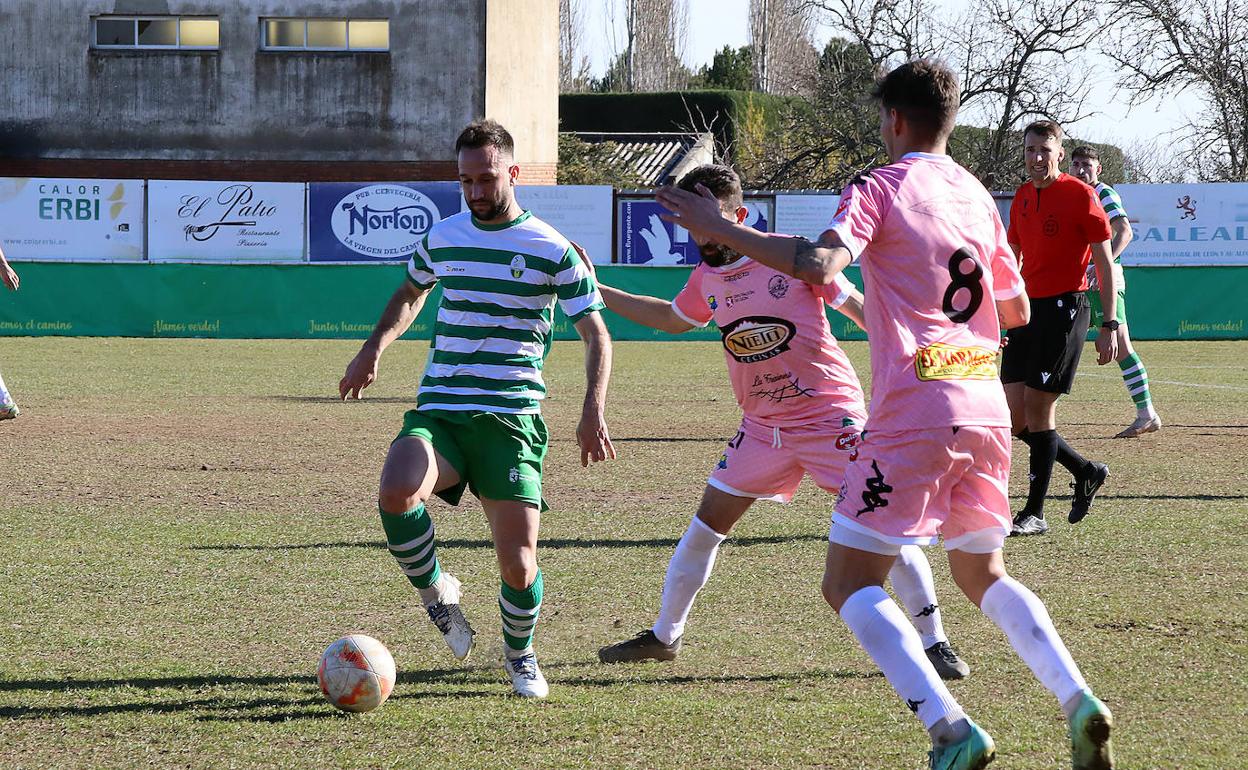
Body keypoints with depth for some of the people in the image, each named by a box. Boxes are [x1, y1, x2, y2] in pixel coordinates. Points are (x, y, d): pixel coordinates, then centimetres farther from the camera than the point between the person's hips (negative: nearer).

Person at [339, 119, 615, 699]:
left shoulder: (551, 249, -1)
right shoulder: (442, 238, 11)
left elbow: (596, 333, 2)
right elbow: (411, 293, 33)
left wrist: (593, 411, -13)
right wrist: (374, 348, 16)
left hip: (511, 419, -2)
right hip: (437, 412, 2)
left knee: (519, 565, -9)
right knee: (396, 492, -32)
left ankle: (519, 654, 25)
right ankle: (435, 591, -3)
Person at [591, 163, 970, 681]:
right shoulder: (706, 280, 3)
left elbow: (857, 307, -7)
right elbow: (671, 318, 25)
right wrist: (596, 291, 23)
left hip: (832, 415, -6)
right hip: (763, 425, 6)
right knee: (708, 521, 7)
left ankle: (934, 643, -4)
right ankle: (664, 636, 22)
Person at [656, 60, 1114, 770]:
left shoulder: (881, 188, -5)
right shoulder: (978, 196, 15)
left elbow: (820, 265, -24)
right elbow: (1017, 311, 23)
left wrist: (720, 230, -19)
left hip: (916, 415, -7)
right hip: (987, 412, 7)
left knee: (849, 584, -1)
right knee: (983, 576, 23)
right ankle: (1077, 698, 2)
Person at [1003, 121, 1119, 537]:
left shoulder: (1080, 195, -8)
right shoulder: (1022, 198, 12)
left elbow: (1105, 264, -8)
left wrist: (1109, 326, -13)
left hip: (1064, 308, -7)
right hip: (1029, 308, 7)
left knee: (1037, 410, -8)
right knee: (1015, 416, 3)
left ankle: (1034, 514, 1)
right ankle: (1086, 471, 23)